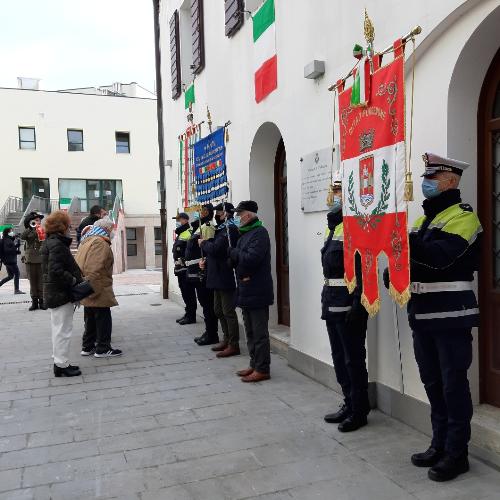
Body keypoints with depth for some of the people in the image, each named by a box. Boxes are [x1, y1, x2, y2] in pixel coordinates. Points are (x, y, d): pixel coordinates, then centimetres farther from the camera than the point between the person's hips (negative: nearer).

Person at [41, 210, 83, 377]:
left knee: (58, 329, 17)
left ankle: (59, 362, 27)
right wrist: (73, 280, -17)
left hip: (53, 293, 11)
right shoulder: (57, 245, -18)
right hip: (61, 294, -10)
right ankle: (61, 365, 5)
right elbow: (56, 271, -28)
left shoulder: (50, 242, 13)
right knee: (63, 330, -3)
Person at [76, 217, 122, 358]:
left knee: (90, 319, 18)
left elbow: (79, 265, 19)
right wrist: (94, 289, -24)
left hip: (89, 292, 10)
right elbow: (95, 270, -26)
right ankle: (103, 349, 8)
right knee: (103, 320, 1)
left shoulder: (86, 242, 15)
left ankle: (87, 346, 27)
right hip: (99, 291, -10)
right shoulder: (101, 243, -18)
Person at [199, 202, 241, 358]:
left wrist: (203, 243, -7)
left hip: (226, 278, -10)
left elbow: (216, 249, -25)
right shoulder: (222, 229, 16)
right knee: (219, 310, 17)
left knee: (228, 312, -4)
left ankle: (234, 345, 5)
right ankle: (227, 339, 29)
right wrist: (206, 262, 5)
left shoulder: (229, 229, -15)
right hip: (218, 276, 10)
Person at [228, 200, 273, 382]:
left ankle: (262, 369, 5)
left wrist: (232, 252, -10)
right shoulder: (244, 233, 16)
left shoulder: (259, 233, -13)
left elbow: (251, 258, -25)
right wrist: (241, 274, -7)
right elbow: (236, 259, 13)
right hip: (245, 290, 10)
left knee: (260, 332, -3)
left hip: (257, 291, -10)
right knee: (250, 331, 16)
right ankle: (254, 365, 26)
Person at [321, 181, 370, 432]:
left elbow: (363, 268, -21)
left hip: (348, 302, -10)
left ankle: (359, 411, 17)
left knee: (353, 358, 2)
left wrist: (357, 304, -23)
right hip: (332, 301, 10)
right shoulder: (334, 225, 15)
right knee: (339, 356, 17)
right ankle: (349, 404, 32)